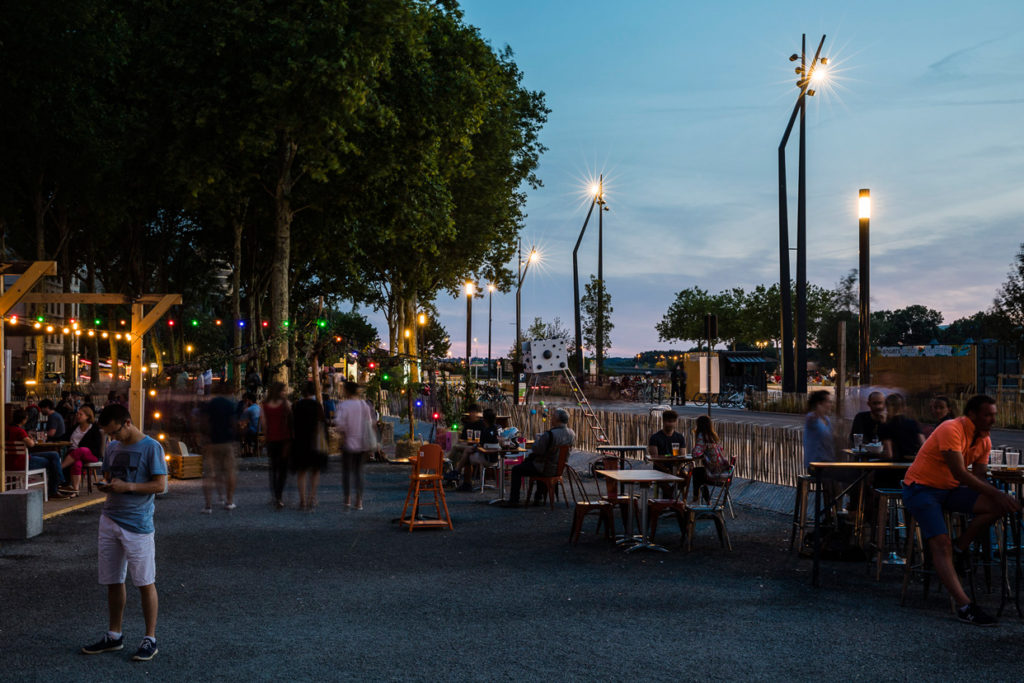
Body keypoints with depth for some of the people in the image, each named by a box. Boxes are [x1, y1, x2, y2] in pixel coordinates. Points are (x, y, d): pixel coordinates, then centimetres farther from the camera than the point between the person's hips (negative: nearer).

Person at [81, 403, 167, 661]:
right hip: (110, 521, 7)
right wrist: (106, 486, -3)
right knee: (113, 582, 13)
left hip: (138, 524, -6)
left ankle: (150, 639, 8)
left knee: (145, 582, 0)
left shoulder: (151, 447, -8)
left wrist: (127, 486, -19)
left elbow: (160, 485, -11)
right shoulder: (112, 448, 12)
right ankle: (114, 636, 25)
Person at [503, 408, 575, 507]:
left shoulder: (549, 435, -31)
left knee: (516, 470, 7)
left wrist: (538, 438, -4)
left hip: (547, 470, -8)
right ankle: (539, 495, 44)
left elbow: (536, 450, -22)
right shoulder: (571, 434, -6)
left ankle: (514, 501, 12)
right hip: (560, 468, 8)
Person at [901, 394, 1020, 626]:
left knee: (999, 506, -14)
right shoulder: (951, 430, -21)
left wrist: (1000, 498, -15)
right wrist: (996, 494, -26)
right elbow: (960, 473, -26)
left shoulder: (984, 440, 6)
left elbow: (978, 477, 4)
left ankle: (961, 548, 2)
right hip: (921, 488, -8)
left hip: (951, 490, 8)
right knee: (941, 544, -24)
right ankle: (964, 606, -33)